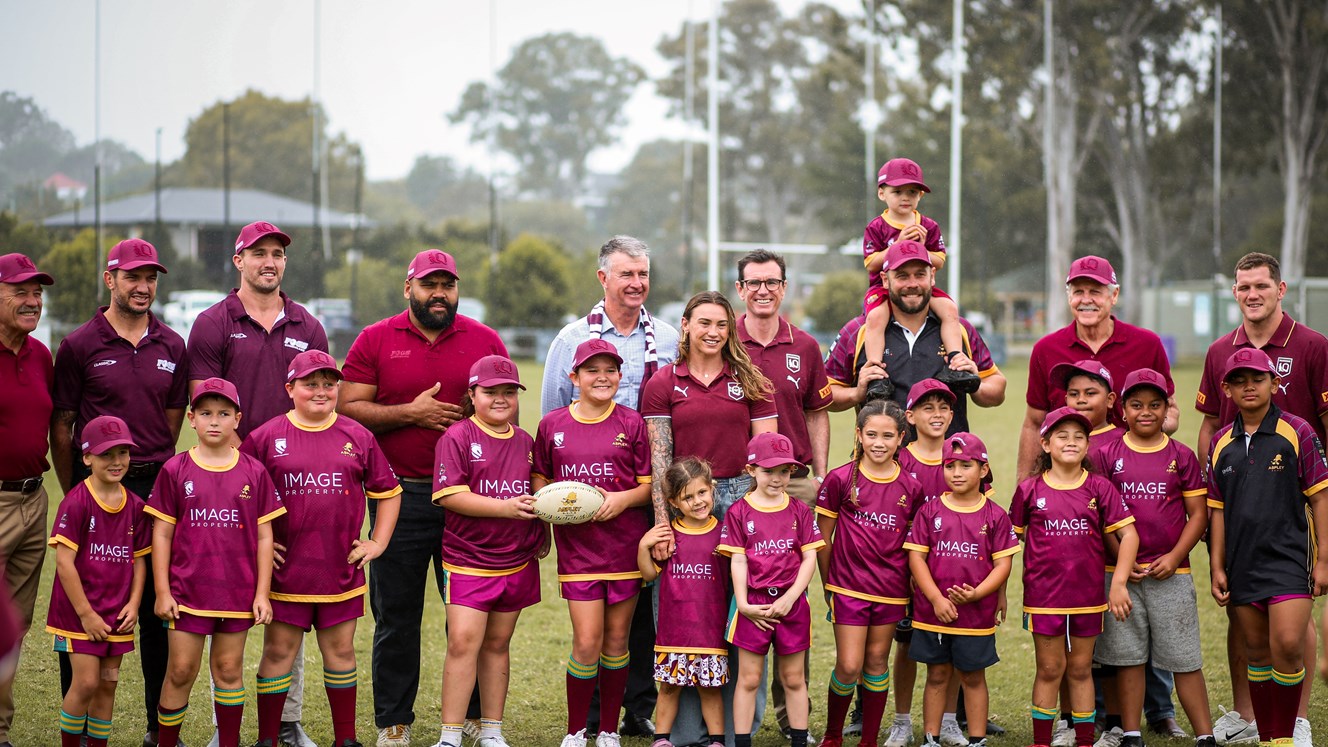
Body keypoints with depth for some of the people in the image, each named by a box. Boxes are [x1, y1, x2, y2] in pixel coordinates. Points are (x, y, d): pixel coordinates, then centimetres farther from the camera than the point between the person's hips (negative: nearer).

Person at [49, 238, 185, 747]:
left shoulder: (171, 347, 9)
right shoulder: (79, 346, -1)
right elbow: (61, 426, 2)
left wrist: (152, 471, 11)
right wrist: (75, 495, 3)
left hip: (156, 488, 3)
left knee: (158, 610, 7)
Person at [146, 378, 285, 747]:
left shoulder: (254, 472, 1)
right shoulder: (175, 470, -1)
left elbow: (264, 536, 4)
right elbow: (162, 534, 1)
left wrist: (262, 593, 0)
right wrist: (162, 592, -2)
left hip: (237, 592, 1)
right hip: (187, 591, -1)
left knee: (229, 671, 10)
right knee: (180, 671, 3)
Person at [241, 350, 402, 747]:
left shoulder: (357, 437, 5)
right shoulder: (267, 437, -1)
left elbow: (388, 491, 14)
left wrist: (378, 542, 8)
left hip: (341, 567, 2)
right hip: (285, 571, -2)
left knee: (340, 650, 10)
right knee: (278, 650, 4)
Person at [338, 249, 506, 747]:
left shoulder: (485, 341, 8)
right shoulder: (375, 341, 4)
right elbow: (347, 409, -2)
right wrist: (411, 413, -12)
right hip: (400, 495, -1)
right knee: (396, 615, 4)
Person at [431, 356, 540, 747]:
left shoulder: (524, 442, 11)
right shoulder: (457, 437, -6)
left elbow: (538, 495, 23)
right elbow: (450, 495, -16)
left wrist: (542, 535, 9)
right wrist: (505, 508, -21)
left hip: (517, 563, 5)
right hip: (467, 562, -5)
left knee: (497, 644, 12)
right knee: (463, 642, -12)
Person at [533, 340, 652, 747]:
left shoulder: (632, 423, 1)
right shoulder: (552, 424, 3)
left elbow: (649, 485, 2)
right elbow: (539, 480, 13)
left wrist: (624, 498, -16)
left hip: (625, 544, 1)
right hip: (577, 546, 0)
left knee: (617, 640, 7)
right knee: (587, 642, -6)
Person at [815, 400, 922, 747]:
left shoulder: (911, 487, 0)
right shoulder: (841, 479, -7)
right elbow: (822, 538, 1)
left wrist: (911, 585, 7)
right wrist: (828, 583, 5)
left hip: (891, 590, 2)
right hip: (849, 586, -2)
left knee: (877, 663, 11)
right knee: (848, 667, -5)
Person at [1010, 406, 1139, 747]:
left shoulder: (1100, 488, -2)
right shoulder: (1029, 491, -2)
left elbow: (1128, 534, -2)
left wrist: (1118, 584, -9)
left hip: (1088, 597, 1)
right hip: (1043, 596, -1)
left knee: (1081, 670, 10)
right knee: (1049, 670, 4)